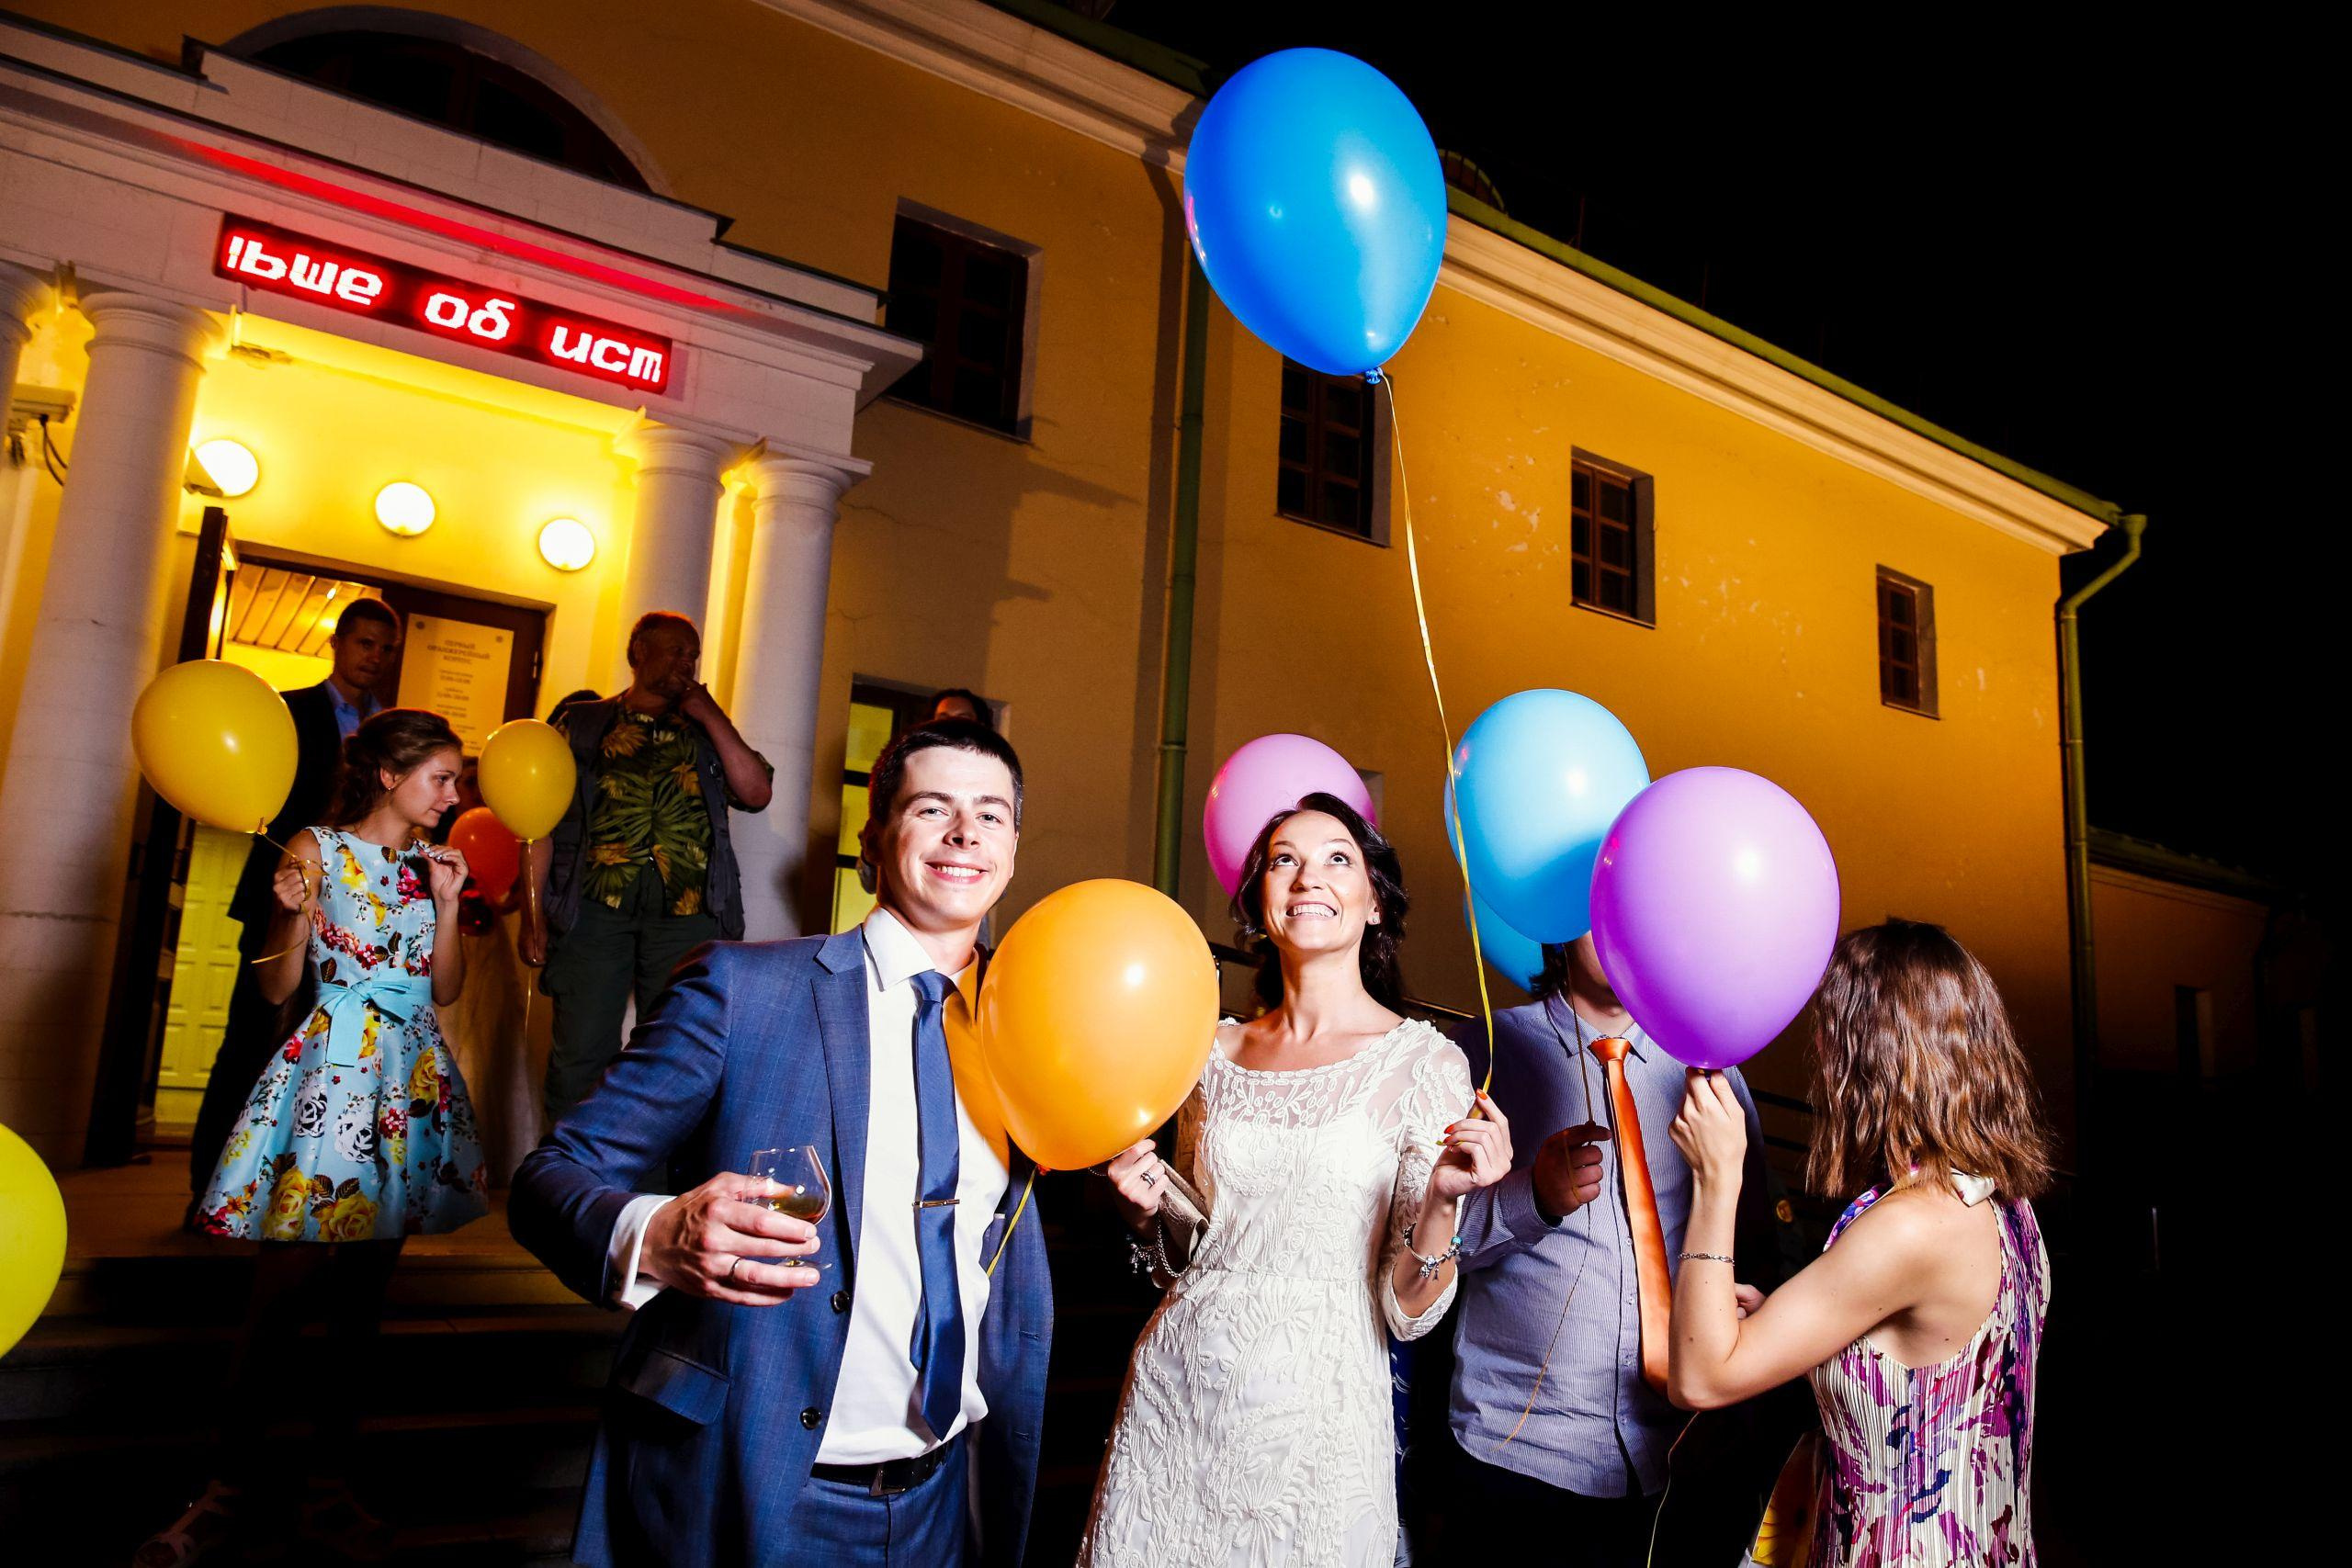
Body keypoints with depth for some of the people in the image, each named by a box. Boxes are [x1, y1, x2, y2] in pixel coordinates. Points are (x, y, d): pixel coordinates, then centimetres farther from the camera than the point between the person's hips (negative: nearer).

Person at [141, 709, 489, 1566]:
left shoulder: (432, 863, 12)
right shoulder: (317, 849, 0)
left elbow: (445, 990, 9)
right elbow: (278, 987, -1)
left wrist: (447, 899, 0)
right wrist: (298, 912, -18)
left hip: (410, 1077, 4)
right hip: (329, 1066, -4)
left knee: (364, 1291, 7)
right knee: (280, 1286, -4)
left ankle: (330, 1484, 16)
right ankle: (238, 1487, 9)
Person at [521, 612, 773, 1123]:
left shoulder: (705, 732, 19)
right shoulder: (583, 722, 14)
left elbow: (756, 793, 3)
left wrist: (710, 715, 4)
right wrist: (534, 912, -1)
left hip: (687, 913, 2)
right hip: (595, 905, -1)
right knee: (581, 1052, -2)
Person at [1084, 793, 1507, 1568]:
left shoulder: (1424, 1061, -9)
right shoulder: (1216, 1051, 2)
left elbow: (1409, 1310, -9)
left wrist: (1441, 1200, -26)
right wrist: (1149, 1209, -6)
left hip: (1314, 1421, -3)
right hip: (1171, 1399, 4)